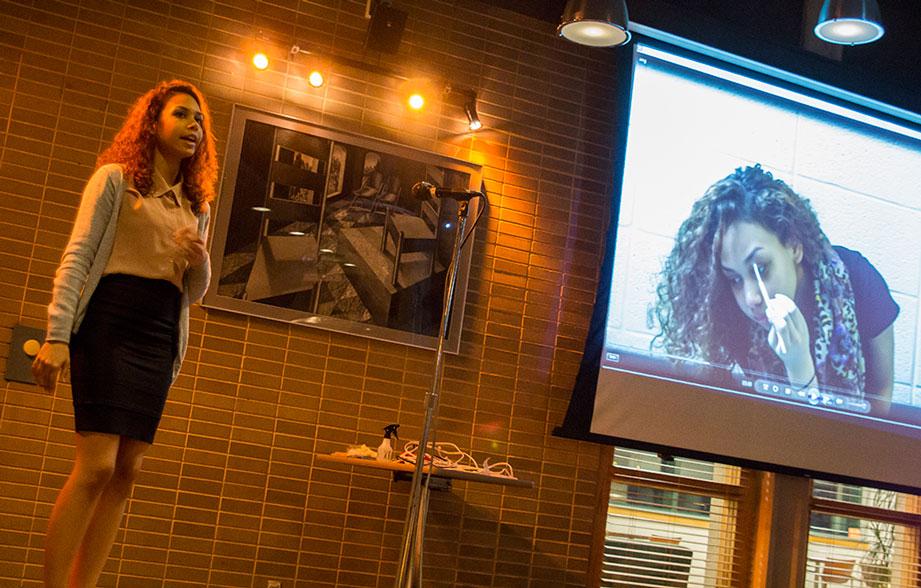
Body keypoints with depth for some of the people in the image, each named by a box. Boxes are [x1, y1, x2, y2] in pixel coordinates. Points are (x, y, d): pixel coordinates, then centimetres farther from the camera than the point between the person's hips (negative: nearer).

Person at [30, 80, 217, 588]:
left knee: (127, 471, 0)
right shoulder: (116, 178, 4)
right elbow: (77, 257, -5)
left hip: (162, 337, 6)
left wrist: (200, 263, -2)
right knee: (97, 466, -15)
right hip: (109, 322, -6)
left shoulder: (196, 205, 20)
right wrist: (57, 335, -16)